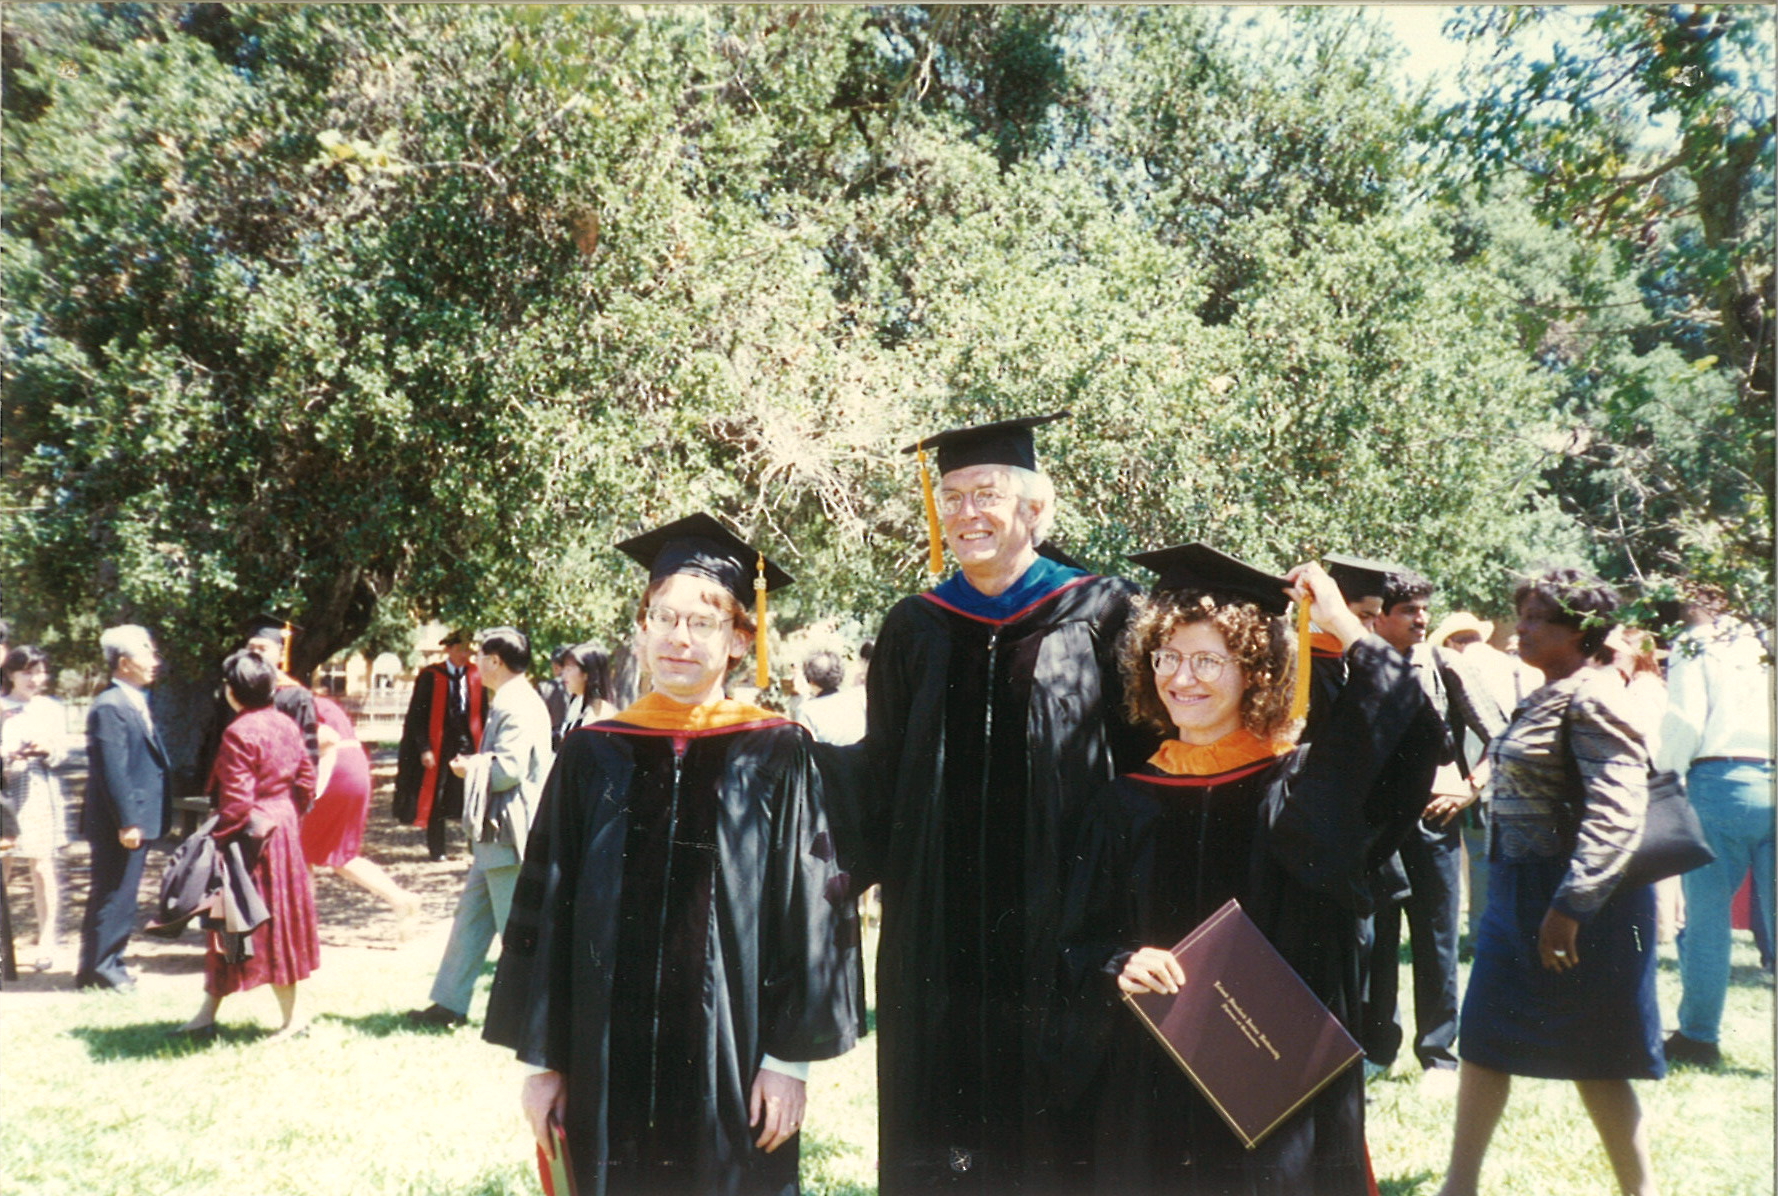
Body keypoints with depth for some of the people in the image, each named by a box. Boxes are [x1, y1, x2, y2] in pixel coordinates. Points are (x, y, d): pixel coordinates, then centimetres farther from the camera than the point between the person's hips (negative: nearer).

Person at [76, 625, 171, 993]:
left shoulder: (136, 702, 14)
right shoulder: (110, 707, -17)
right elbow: (112, 771, -22)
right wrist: (126, 821, -23)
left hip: (138, 818, 10)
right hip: (121, 822, -10)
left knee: (121, 894, 16)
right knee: (114, 894, -1)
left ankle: (107, 963, 26)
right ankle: (98, 967, 8)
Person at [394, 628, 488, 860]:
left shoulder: (476, 676, 2)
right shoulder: (430, 676, -6)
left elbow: (482, 714, 8)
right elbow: (418, 715, -5)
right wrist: (424, 748, -11)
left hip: (468, 744, 2)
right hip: (438, 745, -2)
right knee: (436, 798, 7)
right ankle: (436, 849, 19)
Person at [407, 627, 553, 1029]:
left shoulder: (520, 706, -18)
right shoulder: (510, 702, 15)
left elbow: (508, 769, -24)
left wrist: (470, 769, -8)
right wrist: (476, 764, 7)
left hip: (509, 835, -11)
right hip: (494, 834, 11)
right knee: (471, 916, 15)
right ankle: (450, 1003, 24)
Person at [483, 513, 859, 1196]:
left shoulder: (775, 756, -2)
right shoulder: (593, 755, 4)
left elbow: (810, 910, -4)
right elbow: (544, 909, 6)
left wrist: (790, 1058, -8)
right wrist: (541, 1058, 4)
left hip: (732, 1056, -2)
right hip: (609, 1059, 2)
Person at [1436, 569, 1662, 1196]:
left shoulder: (1593, 699, -17)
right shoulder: (1548, 698, 13)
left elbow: (1616, 813, -26)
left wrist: (1570, 906, -28)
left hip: (1574, 898, -10)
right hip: (1521, 890, 10)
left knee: (1590, 1055, 2)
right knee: (1484, 1039, 12)